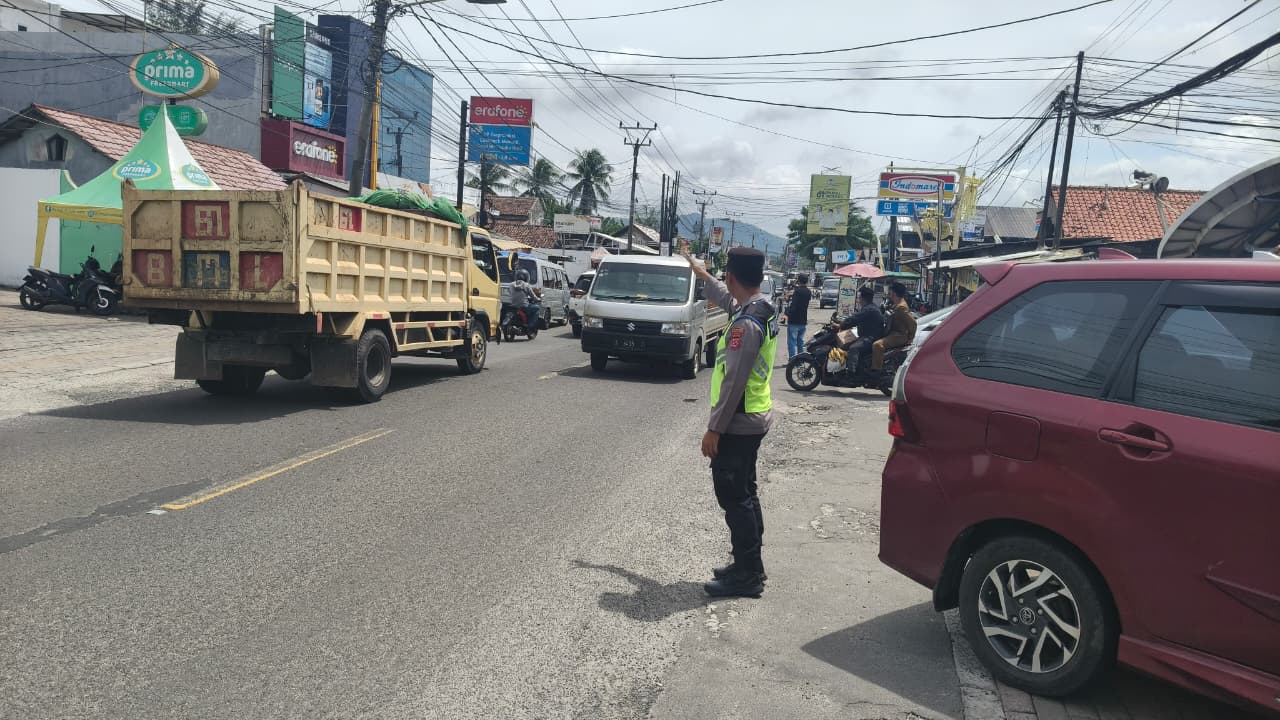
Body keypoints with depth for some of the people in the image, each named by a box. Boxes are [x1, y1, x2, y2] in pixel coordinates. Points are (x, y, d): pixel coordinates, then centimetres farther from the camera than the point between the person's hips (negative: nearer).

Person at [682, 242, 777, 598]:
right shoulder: (763, 308, 7)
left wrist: (714, 429, -19)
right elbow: (727, 299, 29)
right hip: (754, 419, 10)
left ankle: (747, 575, 6)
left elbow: (733, 381, -24)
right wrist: (697, 269, 41)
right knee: (744, 495, 18)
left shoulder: (746, 323, -23)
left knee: (735, 498, -2)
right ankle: (748, 565, 28)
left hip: (737, 424, -10)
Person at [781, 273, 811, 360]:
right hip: (803, 321, 8)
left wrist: (787, 315, -33)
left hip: (794, 321, -8)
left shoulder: (797, 291, -14)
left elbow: (793, 305, -25)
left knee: (792, 342, -6)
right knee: (800, 341, 16)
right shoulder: (808, 292, 10)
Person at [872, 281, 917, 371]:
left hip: (899, 335, -12)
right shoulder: (896, 304, 10)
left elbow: (912, 322, -27)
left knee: (877, 345, -32)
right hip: (894, 332, 12)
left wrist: (910, 338, -17)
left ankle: (876, 370, -28)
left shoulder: (901, 307, -23)